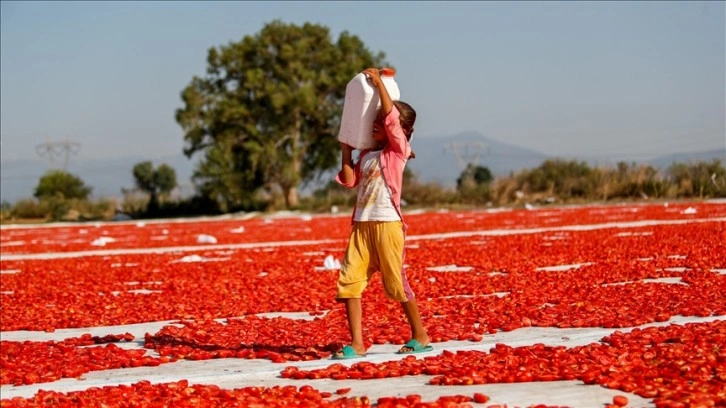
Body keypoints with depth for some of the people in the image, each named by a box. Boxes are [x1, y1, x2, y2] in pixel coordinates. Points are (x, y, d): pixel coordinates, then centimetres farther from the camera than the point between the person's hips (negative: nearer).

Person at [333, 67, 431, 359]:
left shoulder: (398, 149, 0)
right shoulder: (367, 154, 18)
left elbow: (391, 116, -13)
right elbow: (349, 180, 9)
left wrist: (378, 82, -8)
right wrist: (346, 150, 14)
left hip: (387, 223, -6)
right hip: (362, 224, 6)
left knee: (395, 282, -2)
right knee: (349, 279, -4)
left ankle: (420, 336, 13)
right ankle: (357, 344, -2)